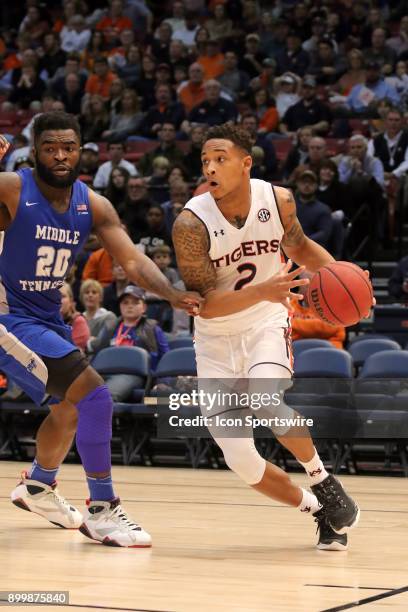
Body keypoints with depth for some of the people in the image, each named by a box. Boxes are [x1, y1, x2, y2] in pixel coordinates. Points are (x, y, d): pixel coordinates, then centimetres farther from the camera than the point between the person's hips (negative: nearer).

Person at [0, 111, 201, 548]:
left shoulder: (93, 206, -1)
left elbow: (132, 260, -8)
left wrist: (173, 295, -26)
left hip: (47, 317, 8)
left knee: (70, 407, 27)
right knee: (94, 395, -19)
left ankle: (37, 487, 52)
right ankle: (102, 509, -8)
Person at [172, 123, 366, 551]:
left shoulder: (278, 200, -11)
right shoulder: (191, 223, -21)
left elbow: (299, 247, 11)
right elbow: (204, 305, -24)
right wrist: (262, 290, -39)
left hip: (267, 323, 0)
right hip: (216, 339, 0)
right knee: (241, 462, -5)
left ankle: (323, 481, -7)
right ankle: (319, 510, 19)